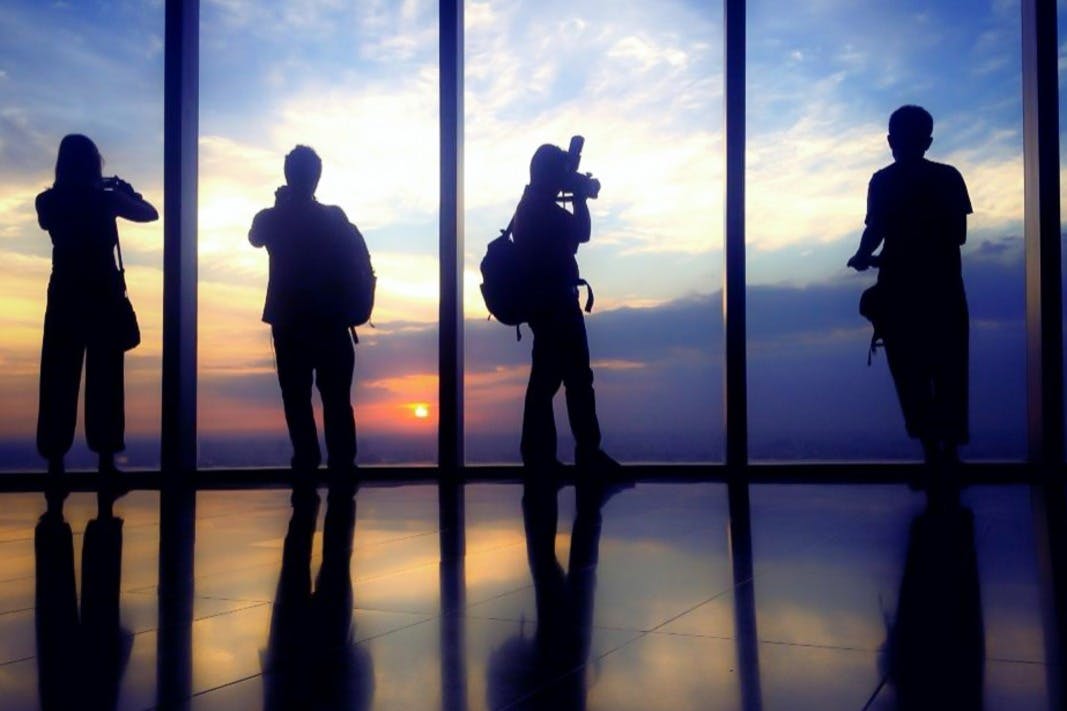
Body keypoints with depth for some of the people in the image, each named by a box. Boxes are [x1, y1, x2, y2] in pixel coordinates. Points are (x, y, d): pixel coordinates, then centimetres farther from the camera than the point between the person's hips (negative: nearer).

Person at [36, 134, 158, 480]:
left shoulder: (48, 201, 0)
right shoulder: (106, 198, -7)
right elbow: (151, 214, 5)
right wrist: (128, 192, 19)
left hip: (64, 298, 2)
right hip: (104, 297, -2)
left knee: (58, 382, 6)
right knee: (104, 381, 4)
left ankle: (55, 462, 7)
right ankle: (106, 461, 6)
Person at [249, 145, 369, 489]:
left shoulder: (271, 219, -3)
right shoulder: (334, 218, -7)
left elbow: (255, 238, 20)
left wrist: (279, 206, 18)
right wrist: (350, 306, 4)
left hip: (287, 322, 1)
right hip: (330, 321, -1)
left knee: (297, 397, 10)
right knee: (336, 398, 5)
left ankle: (306, 464, 9)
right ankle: (341, 467, 2)